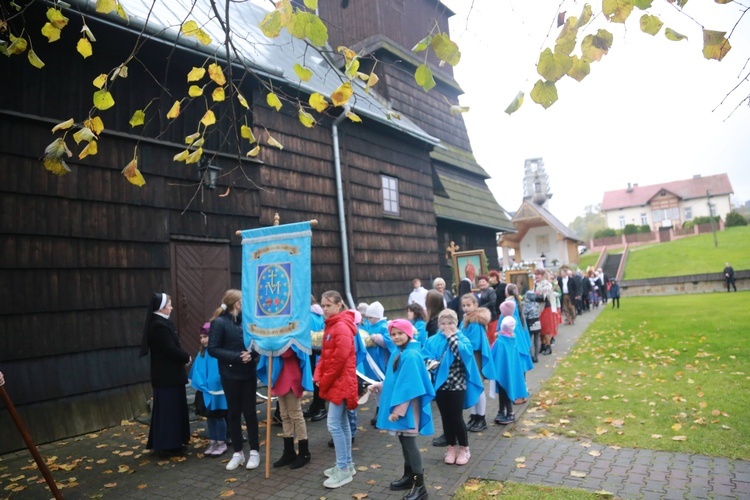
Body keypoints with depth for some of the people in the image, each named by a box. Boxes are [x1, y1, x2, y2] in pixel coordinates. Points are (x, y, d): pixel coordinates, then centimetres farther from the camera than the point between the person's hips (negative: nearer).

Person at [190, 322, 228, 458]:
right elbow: (196, 371, 9)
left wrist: (213, 387, -18)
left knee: (218, 417, 3)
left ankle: (222, 444, 16)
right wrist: (200, 384, -3)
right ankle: (212, 443, 27)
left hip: (217, 391, -6)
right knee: (209, 417, 15)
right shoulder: (201, 354, 6)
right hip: (204, 392, 6)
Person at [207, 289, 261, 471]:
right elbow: (213, 349, -13)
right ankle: (238, 452, 25)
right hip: (230, 375, -2)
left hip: (249, 373, 2)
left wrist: (252, 354, -14)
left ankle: (254, 451, 21)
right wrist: (237, 357, -21)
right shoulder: (219, 322, -10)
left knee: (250, 412, 8)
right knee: (233, 413, 10)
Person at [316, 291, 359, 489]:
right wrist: (318, 376, 3)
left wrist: (325, 381, -13)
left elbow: (340, 358, -22)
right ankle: (347, 464, 26)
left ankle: (343, 470, 4)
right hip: (334, 382, 10)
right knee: (342, 422, 15)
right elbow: (325, 354, 17)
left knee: (334, 424, -6)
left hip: (340, 382, -10)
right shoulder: (331, 325, 13)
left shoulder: (342, 326, -18)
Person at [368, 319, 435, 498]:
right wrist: (379, 385, 10)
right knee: (404, 440, 18)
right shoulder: (398, 352, 9)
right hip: (398, 404, 9)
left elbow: (409, 385, -22)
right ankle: (409, 476, 32)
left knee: (409, 442, -2)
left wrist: (399, 408, -22)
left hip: (406, 406, -9)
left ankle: (420, 485, 8)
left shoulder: (411, 355, -20)